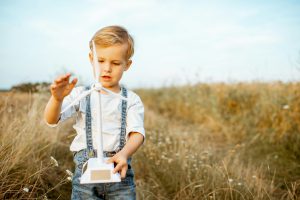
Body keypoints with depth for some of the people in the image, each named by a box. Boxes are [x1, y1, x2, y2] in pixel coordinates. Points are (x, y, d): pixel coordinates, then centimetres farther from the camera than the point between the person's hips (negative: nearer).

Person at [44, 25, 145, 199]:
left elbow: (137, 133, -8)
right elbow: (52, 120, -6)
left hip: (119, 171, 0)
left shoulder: (131, 100, 2)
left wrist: (124, 154, -29)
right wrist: (57, 99, -28)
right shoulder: (80, 94, 3)